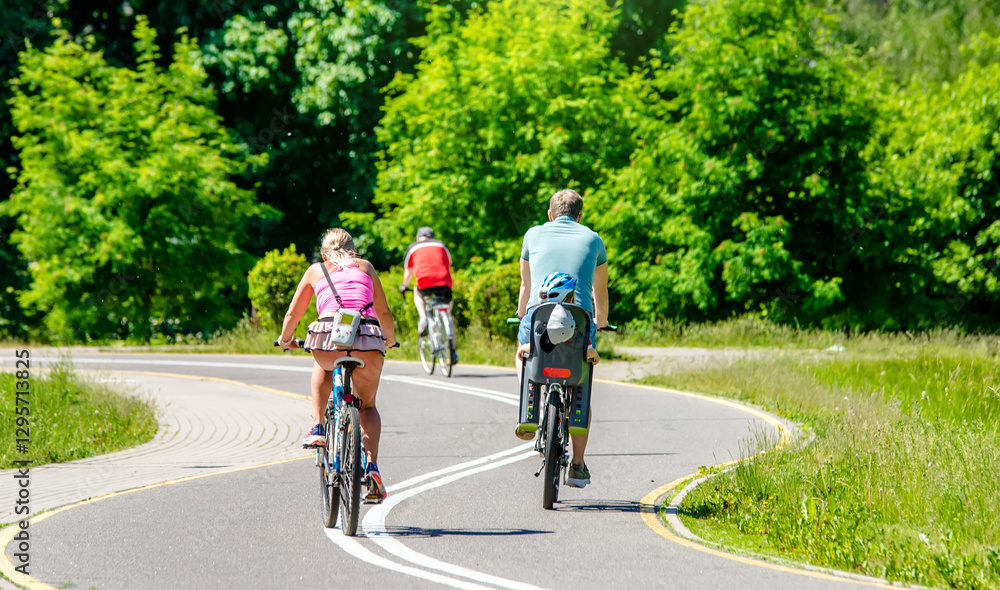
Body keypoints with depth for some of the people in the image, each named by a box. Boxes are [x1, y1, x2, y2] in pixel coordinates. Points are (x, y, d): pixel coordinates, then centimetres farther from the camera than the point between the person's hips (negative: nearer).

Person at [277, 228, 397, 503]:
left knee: (323, 367, 37)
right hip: (368, 336, 0)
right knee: (367, 405, 20)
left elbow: (293, 314, 30)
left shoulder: (316, 270, 24)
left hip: (329, 335, 0)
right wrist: (390, 338, 49)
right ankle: (371, 465, -1)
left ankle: (317, 428, 21)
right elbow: (383, 312, 29)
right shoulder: (365, 267, 27)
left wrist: (285, 339, 50)